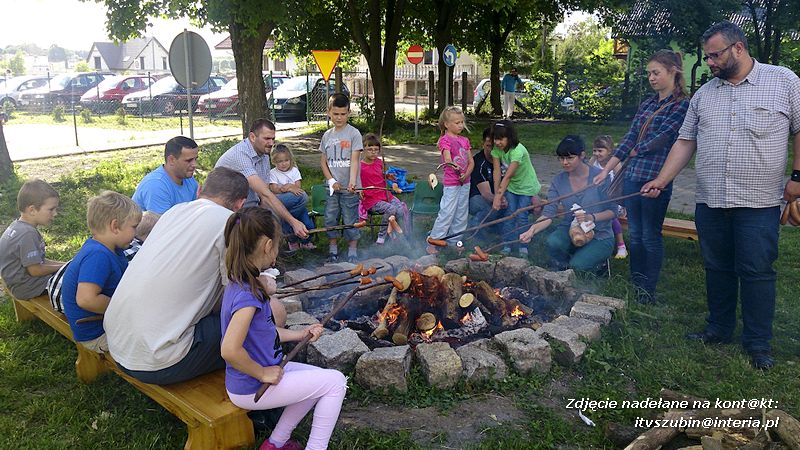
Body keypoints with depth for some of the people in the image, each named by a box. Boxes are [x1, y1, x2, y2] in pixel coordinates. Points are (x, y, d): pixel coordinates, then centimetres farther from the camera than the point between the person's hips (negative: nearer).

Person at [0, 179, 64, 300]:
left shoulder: (18, 226, 5)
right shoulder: (28, 234, -27)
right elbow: (35, 270, -24)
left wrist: (61, 264, 4)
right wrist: (61, 266, -10)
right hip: (28, 287, -10)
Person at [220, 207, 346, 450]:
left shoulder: (241, 284, 2)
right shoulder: (248, 294, -28)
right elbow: (230, 350, -34)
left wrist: (300, 334, 9)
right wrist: (262, 373, -20)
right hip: (251, 389, -9)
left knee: (320, 379, 21)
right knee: (335, 381, -5)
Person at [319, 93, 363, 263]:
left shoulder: (353, 133, -6)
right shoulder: (327, 135, 8)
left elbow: (354, 160, -14)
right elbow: (323, 161, 10)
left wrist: (352, 181, -27)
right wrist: (331, 180, -5)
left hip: (349, 188, -4)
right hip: (332, 186, 5)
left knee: (350, 220, 2)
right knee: (330, 219, 11)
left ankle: (353, 253, 15)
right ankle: (333, 250, 25)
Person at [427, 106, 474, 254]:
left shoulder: (464, 140, 13)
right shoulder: (445, 139, -9)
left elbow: (471, 161, 10)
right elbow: (447, 158, -25)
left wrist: (466, 174, -9)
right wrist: (453, 165, -47)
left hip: (465, 182, 7)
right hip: (451, 182, -7)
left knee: (461, 214, 11)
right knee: (446, 213, -10)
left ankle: (454, 242, 22)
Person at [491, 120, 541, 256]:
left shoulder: (518, 150, -33)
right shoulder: (496, 149, -14)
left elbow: (508, 176, -36)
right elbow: (497, 171, -15)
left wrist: (498, 196, -38)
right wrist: (497, 194, -19)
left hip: (526, 186, -4)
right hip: (510, 186, 4)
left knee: (522, 216, -6)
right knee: (510, 213, -4)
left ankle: (523, 246, 7)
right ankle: (507, 245, 4)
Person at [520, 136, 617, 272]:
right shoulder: (558, 181, -2)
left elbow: (612, 211, -7)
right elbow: (548, 214, -10)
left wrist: (591, 217, -26)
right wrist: (532, 230, -29)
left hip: (600, 236, -3)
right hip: (571, 230, 3)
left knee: (578, 265, -27)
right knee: (553, 242, -30)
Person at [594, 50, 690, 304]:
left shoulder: (682, 105, -6)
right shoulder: (647, 105, 15)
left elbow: (660, 139, -14)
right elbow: (630, 138, 11)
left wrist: (635, 151, 3)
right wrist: (606, 169, 4)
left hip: (656, 178, -6)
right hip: (632, 176, 7)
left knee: (651, 236, 2)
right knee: (635, 235, 12)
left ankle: (648, 293, 14)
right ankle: (635, 289, 23)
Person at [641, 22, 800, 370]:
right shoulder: (704, 94, 10)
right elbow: (685, 142, 10)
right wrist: (661, 181, 3)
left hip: (758, 202, -4)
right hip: (710, 201, 4)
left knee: (756, 272, 0)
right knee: (717, 268, 12)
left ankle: (758, 343, 12)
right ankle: (719, 328, 26)